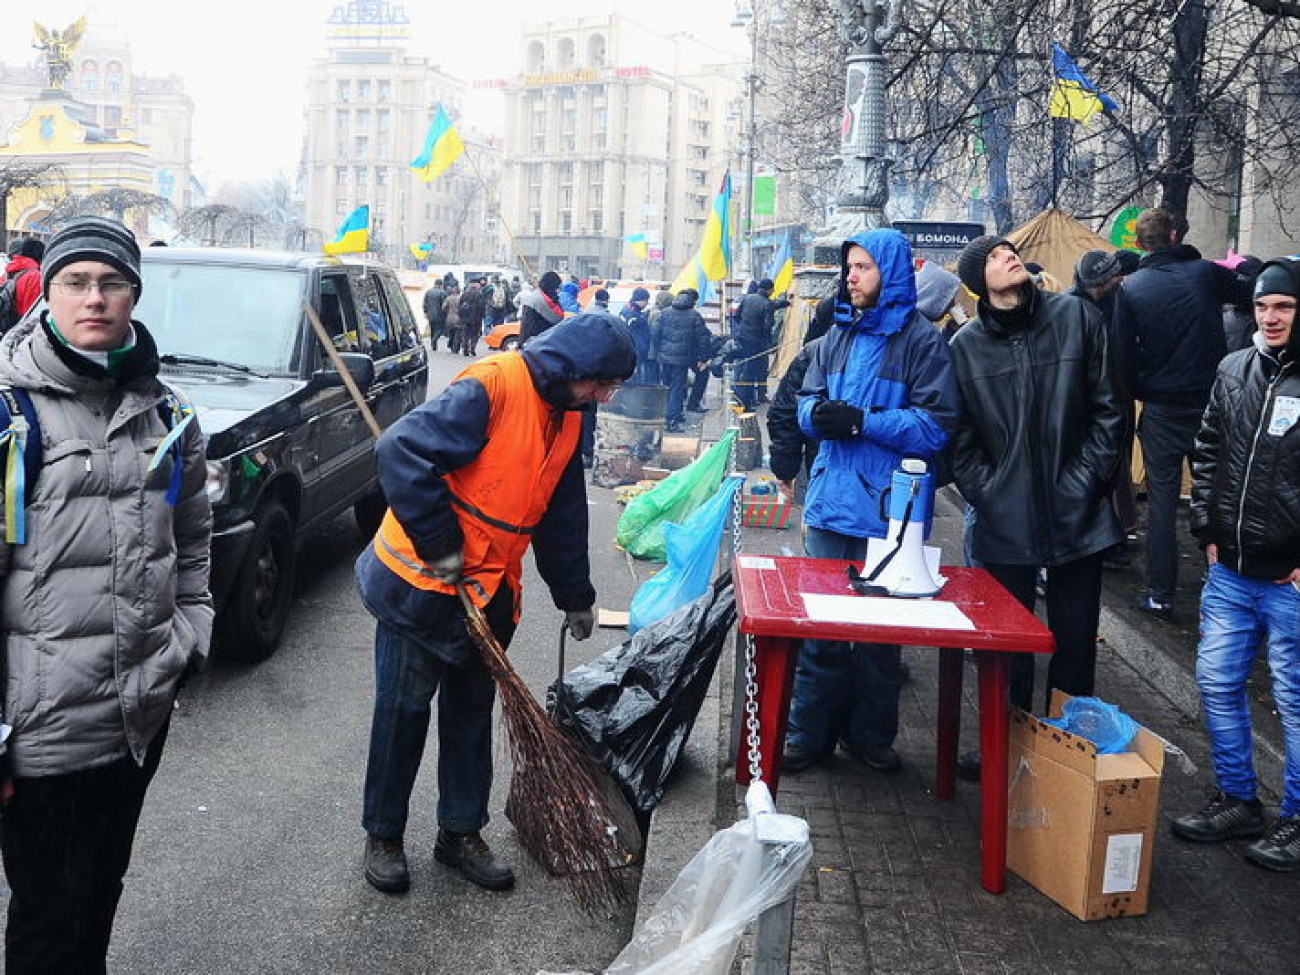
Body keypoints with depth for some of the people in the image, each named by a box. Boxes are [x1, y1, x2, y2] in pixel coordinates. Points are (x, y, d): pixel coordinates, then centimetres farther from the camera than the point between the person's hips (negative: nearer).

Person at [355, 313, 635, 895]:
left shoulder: (566, 418, 7)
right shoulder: (492, 387, -21)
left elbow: (563, 517, 17)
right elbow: (403, 451, -30)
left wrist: (574, 596, 21)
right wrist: (440, 546, -24)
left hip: (489, 592, 8)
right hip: (420, 582, -7)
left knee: (472, 711, 14)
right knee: (403, 709, 5)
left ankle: (461, 832, 28)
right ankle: (383, 835, 21)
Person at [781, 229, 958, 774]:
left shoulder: (921, 340, -6)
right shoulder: (837, 335, 12)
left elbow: (934, 427, -13)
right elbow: (807, 401, 14)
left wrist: (863, 422, -20)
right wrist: (818, 413, -9)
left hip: (887, 510, -4)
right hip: (831, 504, 5)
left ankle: (871, 735, 25)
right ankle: (810, 733, 21)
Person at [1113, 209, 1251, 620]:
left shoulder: (1130, 288, -5)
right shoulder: (1206, 273, -3)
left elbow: (1124, 352, -6)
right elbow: (1251, 293, 12)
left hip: (1161, 408, -1)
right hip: (1210, 402, 1)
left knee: (1162, 499, 5)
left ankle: (1160, 594, 6)